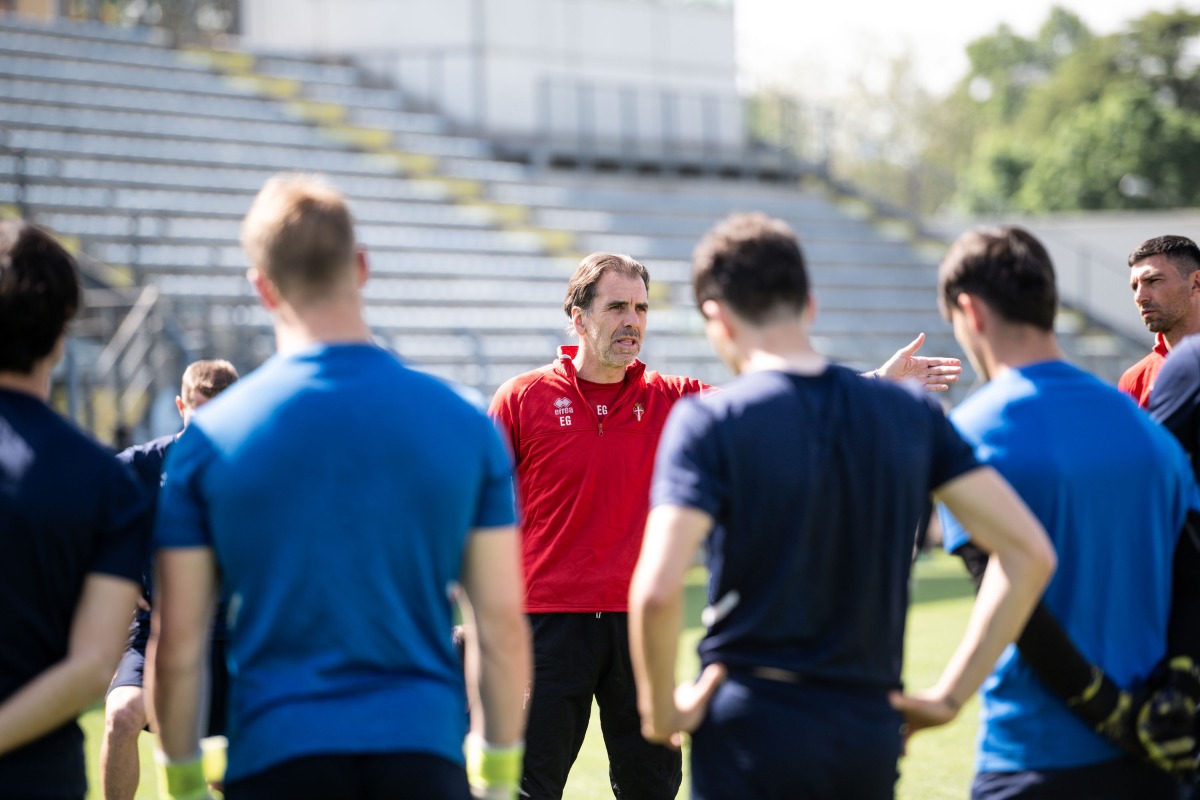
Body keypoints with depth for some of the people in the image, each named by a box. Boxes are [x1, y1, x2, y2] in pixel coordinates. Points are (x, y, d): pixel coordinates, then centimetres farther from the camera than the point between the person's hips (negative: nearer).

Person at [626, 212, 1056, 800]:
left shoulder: (708, 422, -9)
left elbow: (656, 591, -21)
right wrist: (949, 696, 6)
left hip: (751, 730, -4)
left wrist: (661, 711, -4)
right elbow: (1030, 553, 3)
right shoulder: (910, 415, 5)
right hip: (872, 738, 4)